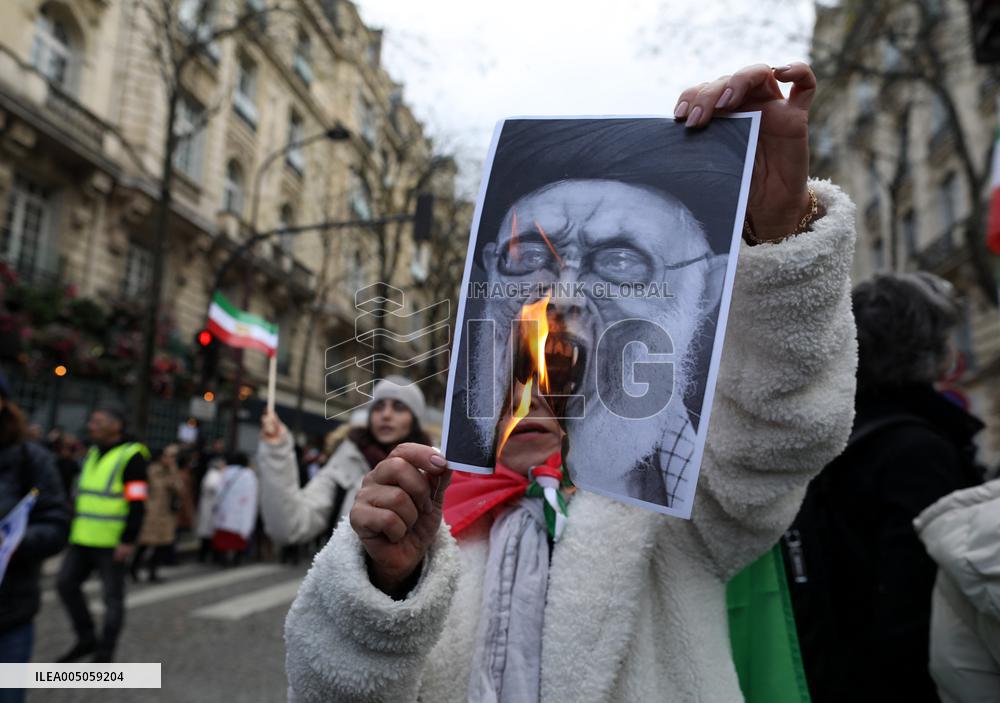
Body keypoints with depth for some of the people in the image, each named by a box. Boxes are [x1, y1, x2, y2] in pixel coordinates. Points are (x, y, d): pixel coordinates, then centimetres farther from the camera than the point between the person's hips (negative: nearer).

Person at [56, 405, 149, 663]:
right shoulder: (92, 453, 14)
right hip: (82, 540, 8)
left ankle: (104, 654, 14)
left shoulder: (131, 456, -12)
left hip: (112, 543, -8)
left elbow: (137, 504, -16)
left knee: (112, 597, 2)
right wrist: (73, 531, 19)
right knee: (66, 583, 7)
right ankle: (87, 639, 22)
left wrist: (128, 541, -20)